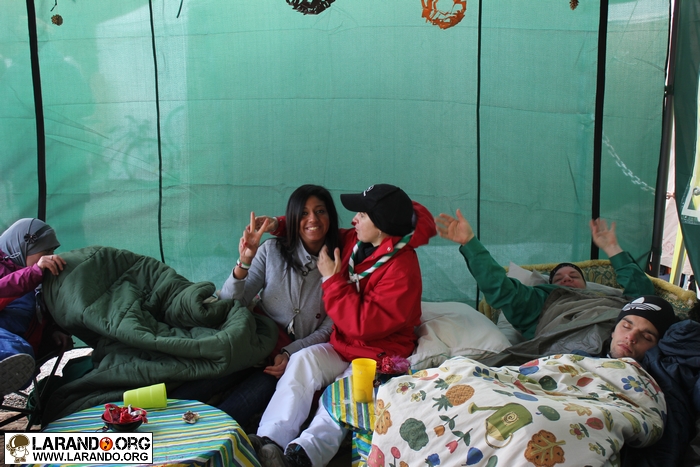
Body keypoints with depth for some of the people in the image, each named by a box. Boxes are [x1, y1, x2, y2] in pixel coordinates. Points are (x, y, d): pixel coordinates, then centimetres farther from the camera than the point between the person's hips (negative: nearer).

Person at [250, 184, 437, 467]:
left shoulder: (402, 268, -20)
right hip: (343, 348, 7)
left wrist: (333, 280, -18)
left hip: (379, 357, -6)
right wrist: (281, 225, 12)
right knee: (303, 360, -22)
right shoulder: (354, 242, 4)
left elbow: (362, 324, -24)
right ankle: (270, 439, -35)